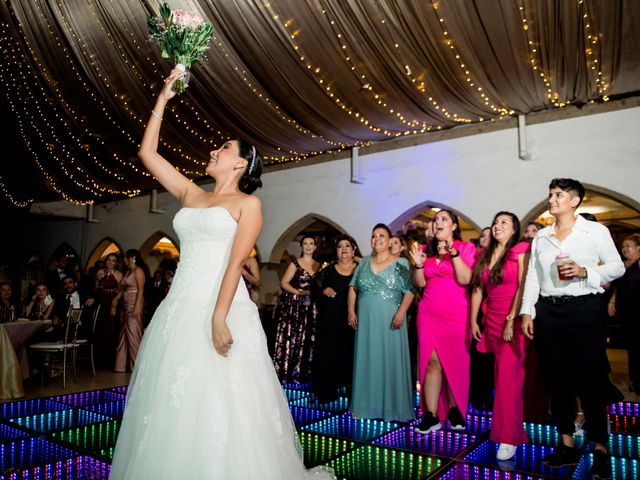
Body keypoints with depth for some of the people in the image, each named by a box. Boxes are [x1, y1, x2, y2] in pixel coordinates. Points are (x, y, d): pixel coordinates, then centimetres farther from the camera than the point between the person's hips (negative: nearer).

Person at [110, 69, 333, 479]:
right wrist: (163, 99, 17)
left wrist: (219, 317, -20)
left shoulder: (248, 203, 0)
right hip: (179, 309, 6)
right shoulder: (192, 195, 17)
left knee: (221, 406, -2)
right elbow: (148, 154, 17)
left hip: (222, 308, -6)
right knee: (172, 405, 10)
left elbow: (236, 262, -11)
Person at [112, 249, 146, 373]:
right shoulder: (128, 272, 19)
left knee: (133, 334, -6)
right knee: (123, 335, 8)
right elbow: (122, 289, 16)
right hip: (126, 306, 9)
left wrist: (137, 307, -22)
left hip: (134, 306, -9)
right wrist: (115, 300, 7)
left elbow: (141, 290, -15)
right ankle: (122, 364, 14)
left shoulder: (138, 271, -7)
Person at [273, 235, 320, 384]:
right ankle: (285, 374, 3)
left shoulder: (319, 265, 12)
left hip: (311, 308, 4)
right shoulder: (295, 263, 1)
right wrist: (299, 292, -15)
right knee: (291, 339, -4)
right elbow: (284, 283, -4)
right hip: (294, 306, -4)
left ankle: (300, 374, 13)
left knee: (307, 341, 5)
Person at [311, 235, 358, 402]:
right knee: (329, 353, 3)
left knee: (351, 354, 0)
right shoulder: (328, 270, 10)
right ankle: (327, 391, 14)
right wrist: (323, 291, -7)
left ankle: (353, 392, 13)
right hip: (330, 319, 1)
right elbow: (315, 288, 13)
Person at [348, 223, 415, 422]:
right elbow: (353, 288, 12)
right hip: (365, 320, 4)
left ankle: (393, 407, 12)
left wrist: (401, 312, -20)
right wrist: (351, 311, 3)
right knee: (367, 361, 9)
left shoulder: (401, 263, -1)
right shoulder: (364, 262, 11)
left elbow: (409, 290, -8)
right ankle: (368, 405, 20)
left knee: (391, 361, 1)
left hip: (390, 321, -4)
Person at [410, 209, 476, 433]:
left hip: (456, 313, -2)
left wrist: (453, 253, -19)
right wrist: (419, 264, -8)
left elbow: (465, 279, -12)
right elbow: (419, 283, 8)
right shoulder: (427, 249, 10)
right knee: (432, 361, -3)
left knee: (455, 362, 4)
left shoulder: (466, 248, 1)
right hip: (429, 313, 2)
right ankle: (431, 415, 1)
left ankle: (454, 410, 21)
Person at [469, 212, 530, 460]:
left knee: (508, 375, -9)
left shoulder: (520, 251, -4)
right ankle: (512, 428, 22)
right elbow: (477, 289, 13)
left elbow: (523, 288, -12)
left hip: (514, 321, -6)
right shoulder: (485, 255, 13)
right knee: (500, 374, 9)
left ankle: (508, 438, -2)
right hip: (492, 322, 6)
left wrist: (512, 320, -18)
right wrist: (473, 321, 9)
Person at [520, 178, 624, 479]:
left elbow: (617, 266, 0)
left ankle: (600, 449, 15)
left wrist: (584, 271, -17)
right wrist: (527, 311, 3)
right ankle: (567, 445, 21)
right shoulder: (541, 237, 13)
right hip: (548, 312, 4)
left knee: (590, 379, 0)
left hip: (585, 310, -4)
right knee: (556, 379, 8)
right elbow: (532, 277, 11)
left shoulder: (595, 231, 2)